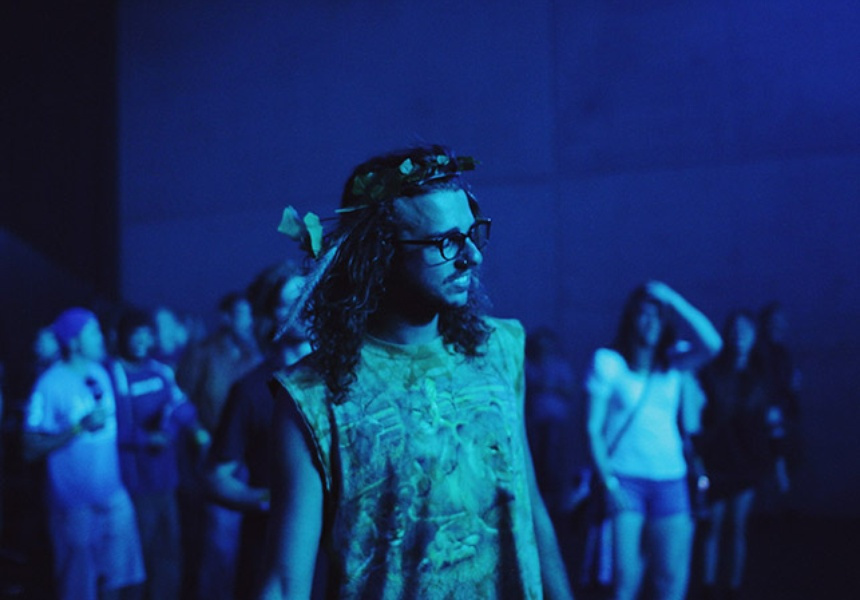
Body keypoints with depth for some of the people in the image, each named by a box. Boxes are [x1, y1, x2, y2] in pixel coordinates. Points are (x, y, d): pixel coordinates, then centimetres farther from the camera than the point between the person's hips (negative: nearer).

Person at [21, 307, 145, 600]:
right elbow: (30, 448, -16)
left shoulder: (100, 373, 7)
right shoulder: (50, 385, -13)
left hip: (114, 496, 6)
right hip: (76, 503, -6)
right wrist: (81, 427, -21)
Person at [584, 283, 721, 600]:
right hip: (625, 481, -3)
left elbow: (712, 344, -11)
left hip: (670, 481, 3)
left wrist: (673, 300, -8)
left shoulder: (674, 364, 9)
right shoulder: (608, 362, 1)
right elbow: (593, 428, -2)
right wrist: (609, 481, -9)